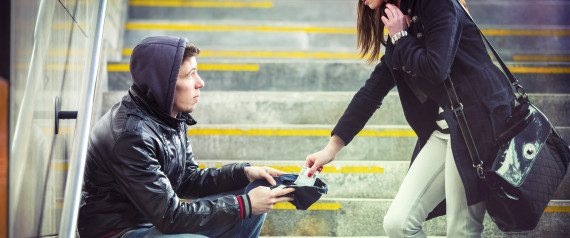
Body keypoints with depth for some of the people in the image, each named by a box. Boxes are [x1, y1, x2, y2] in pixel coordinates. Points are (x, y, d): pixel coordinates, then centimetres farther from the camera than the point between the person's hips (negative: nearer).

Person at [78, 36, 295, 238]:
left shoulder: (172, 116, 1)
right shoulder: (132, 135, -27)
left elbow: (188, 180, 12)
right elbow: (170, 217, -26)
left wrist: (244, 173, -2)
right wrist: (245, 205, -22)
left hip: (159, 220, 9)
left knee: (253, 201, 6)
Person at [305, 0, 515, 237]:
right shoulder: (398, 23, 16)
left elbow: (436, 68, -22)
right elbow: (372, 91, 18)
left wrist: (400, 38, -5)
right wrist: (333, 147, 15)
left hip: (477, 118, -8)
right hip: (443, 127, 8)